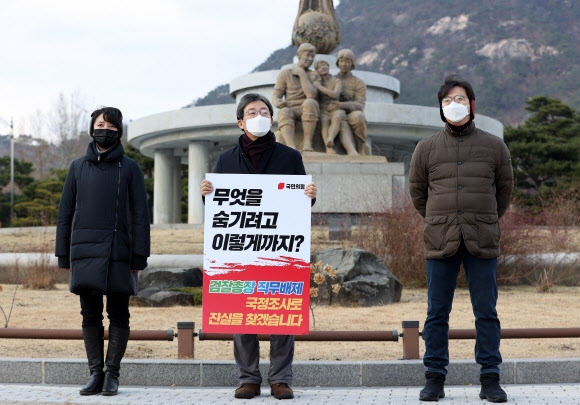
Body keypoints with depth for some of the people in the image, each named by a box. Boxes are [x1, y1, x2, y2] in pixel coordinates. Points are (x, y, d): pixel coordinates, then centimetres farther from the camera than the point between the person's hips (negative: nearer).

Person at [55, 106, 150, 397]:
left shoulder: (129, 168, 3)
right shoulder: (78, 167, 11)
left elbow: (140, 215, 1)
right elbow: (65, 212, 12)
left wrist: (139, 256, -6)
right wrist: (63, 255, 6)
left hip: (119, 255, -2)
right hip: (85, 253, 2)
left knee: (118, 316, 2)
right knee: (90, 315, 6)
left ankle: (112, 373, 9)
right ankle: (95, 373, 12)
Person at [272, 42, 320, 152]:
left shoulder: (315, 76, 7)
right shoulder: (285, 73, 9)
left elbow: (311, 95, -13)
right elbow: (275, 97, 3)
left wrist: (302, 73, -9)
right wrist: (277, 102, -23)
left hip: (308, 113, 0)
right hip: (291, 111, 0)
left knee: (309, 103, -36)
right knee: (284, 113, -37)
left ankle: (307, 144, -35)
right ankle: (292, 149, -58)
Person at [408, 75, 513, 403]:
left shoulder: (494, 146, 7)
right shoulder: (427, 148, 7)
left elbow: (505, 188, 18)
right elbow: (417, 190, 18)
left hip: (482, 242, 0)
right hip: (440, 242, 1)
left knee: (487, 313, 2)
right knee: (437, 314, 4)